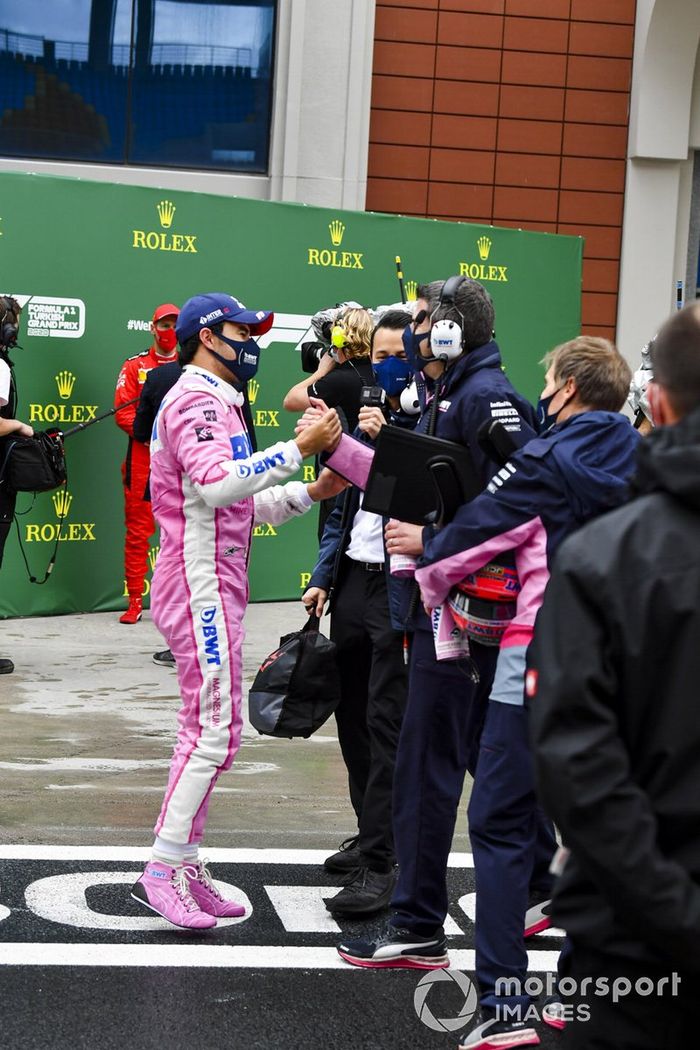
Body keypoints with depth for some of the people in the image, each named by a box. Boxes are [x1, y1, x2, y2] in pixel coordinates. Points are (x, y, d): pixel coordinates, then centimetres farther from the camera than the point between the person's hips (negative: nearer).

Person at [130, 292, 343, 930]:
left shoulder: (217, 403, 23)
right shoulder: (196, 399, -11)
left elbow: (244, 505, 21)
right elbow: (217, 484, -28)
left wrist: (311, 493, 9)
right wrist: (299, 449, -26)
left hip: (216, 586, 11)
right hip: (202, 585, -11)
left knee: (207, 730, 12)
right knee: (216, 732, -11)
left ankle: (184, 867, 17)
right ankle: (163, 871, -5)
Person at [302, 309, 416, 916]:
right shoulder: (365, 418, 16)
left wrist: (385, 441, -24)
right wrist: (323, 577, 15)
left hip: (399, 590, -8)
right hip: (352, 585, 8)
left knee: (387, 726, -6)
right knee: (353, 717, 14)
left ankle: (380, 865, -2)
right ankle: (371, 833, 29)